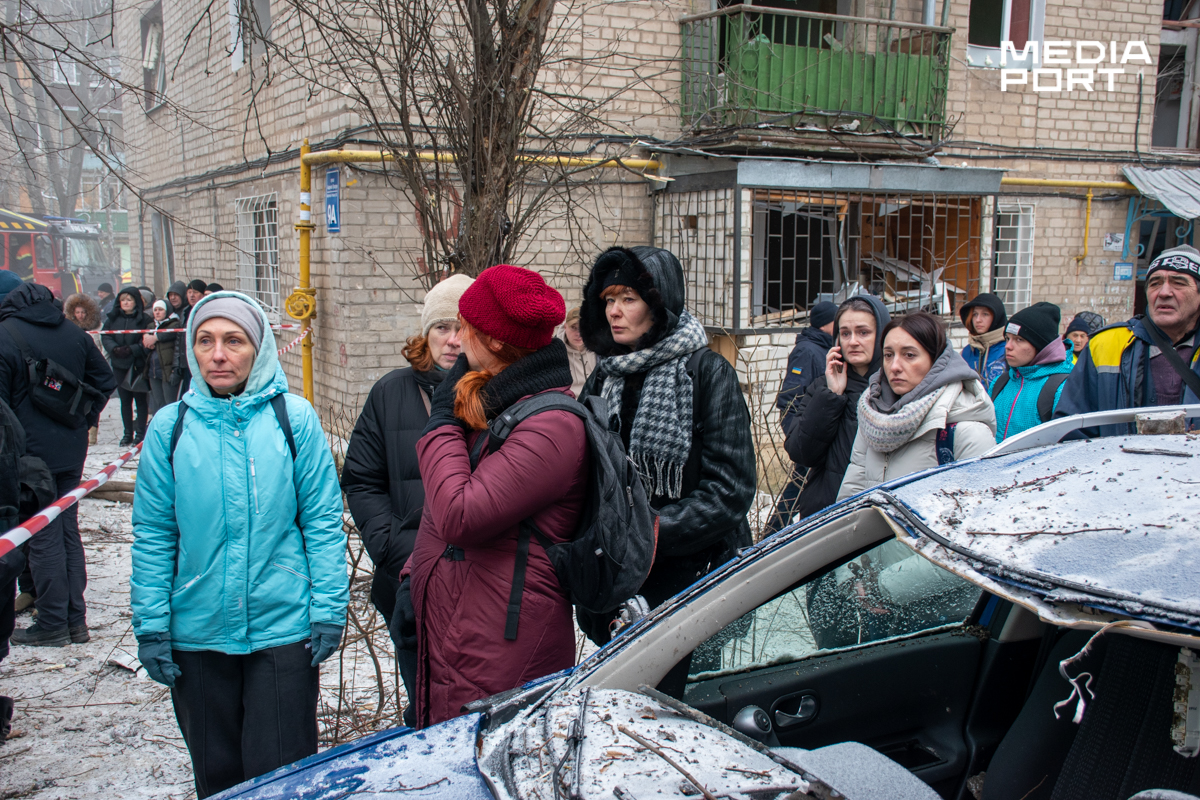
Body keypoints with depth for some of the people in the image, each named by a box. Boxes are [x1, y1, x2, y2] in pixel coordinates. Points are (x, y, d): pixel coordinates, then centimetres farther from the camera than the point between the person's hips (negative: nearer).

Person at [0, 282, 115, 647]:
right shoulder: (74, 333, 6)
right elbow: (105, 380, 11)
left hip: (31, 451, -5)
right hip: (71, 450, 6)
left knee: (43, 537, 1)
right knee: (69, 531, 12)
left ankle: (52, 624, 7)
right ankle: (76, 619, 17)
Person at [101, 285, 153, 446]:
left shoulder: (144, 319, -6)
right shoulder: (113, 318, 9)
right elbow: (105, 337, 4)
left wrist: (131, 350, -21)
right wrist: (114, 349, -14)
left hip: (138, 365, -4)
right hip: (119, 365, 4)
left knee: (140, 399, 3)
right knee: (125, 400, 9)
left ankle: (140, 433, 10)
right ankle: (128, 433, 16)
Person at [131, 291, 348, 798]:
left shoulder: (293, 418, -5)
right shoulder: (170, 426, -1)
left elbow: (323, 521, -4)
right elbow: (153, 535, 2)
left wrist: (328, 612, -7)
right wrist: (151, 627, -1)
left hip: (283, 628, -2)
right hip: (198, 632, 2)